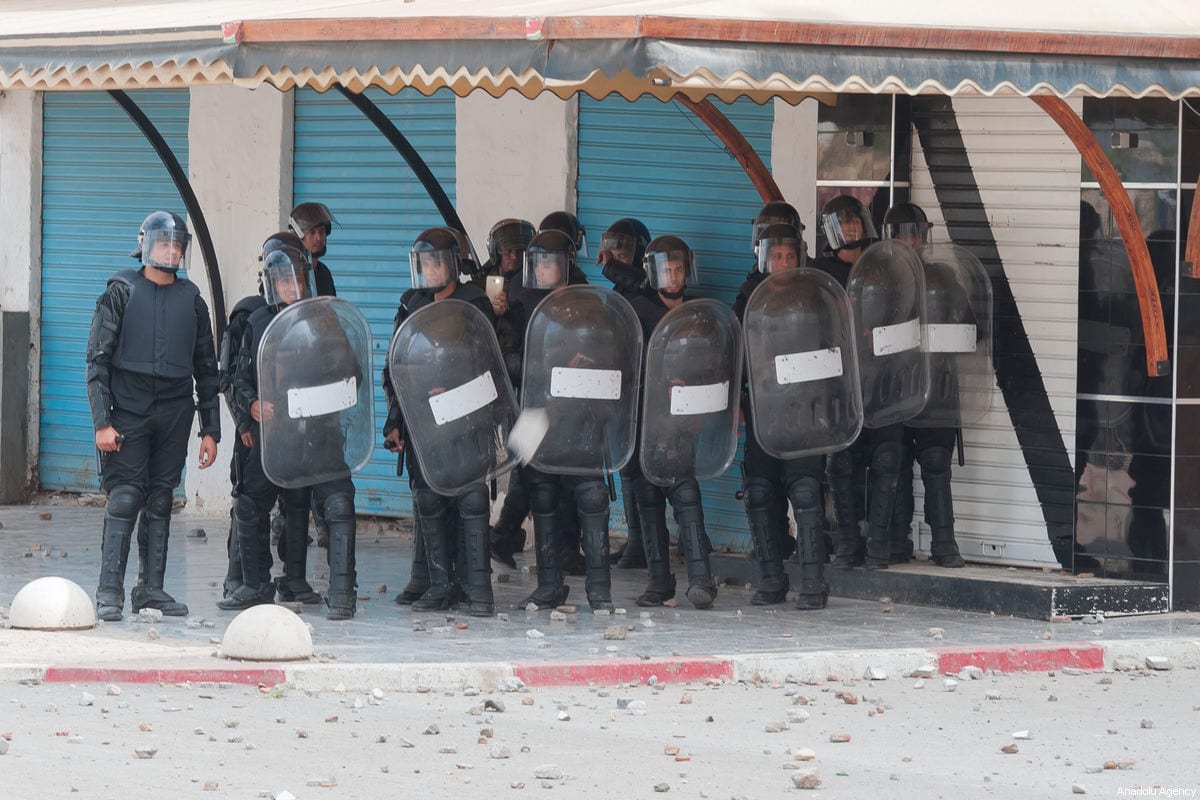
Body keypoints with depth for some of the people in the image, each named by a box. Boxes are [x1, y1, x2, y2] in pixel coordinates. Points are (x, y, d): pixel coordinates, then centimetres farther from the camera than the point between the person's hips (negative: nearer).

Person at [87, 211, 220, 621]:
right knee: (125, 500, -9)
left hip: (174, 414, 4)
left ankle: (151, 588, 12)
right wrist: (102, 422, -11)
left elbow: (206, 368, 15)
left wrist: (210, 430, 11)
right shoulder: (121, 292, 0)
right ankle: (110, 592, -7)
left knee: (161, 502, 6)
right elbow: (98, 360, -3)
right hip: (128, 413, -4)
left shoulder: (191, 299, 10)